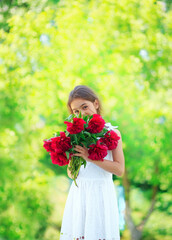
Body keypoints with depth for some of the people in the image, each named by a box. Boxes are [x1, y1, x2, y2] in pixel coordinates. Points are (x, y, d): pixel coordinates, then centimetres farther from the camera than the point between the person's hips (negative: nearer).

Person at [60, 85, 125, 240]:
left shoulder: (112, 133, -2)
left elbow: (120, 169, -11)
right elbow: (71, 174, 11)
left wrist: (90, 157, -19)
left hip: (101, 192, -3)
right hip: (78, 192, 3)